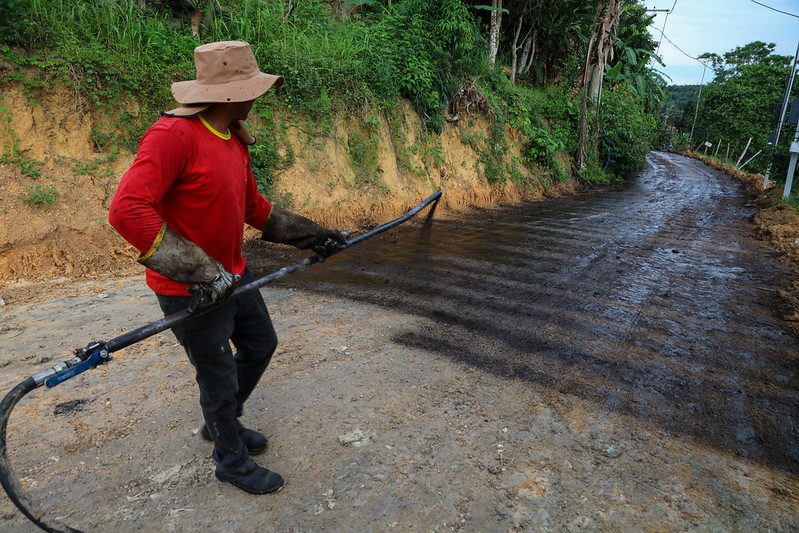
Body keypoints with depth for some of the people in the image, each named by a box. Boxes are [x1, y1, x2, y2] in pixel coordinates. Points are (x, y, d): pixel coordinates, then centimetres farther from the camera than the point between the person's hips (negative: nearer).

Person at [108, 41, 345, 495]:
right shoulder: (173, 134, -23)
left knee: (262, 344, 23)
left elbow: (255, 206, 15)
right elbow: (127, 210, -32)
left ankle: (221, 422, 47)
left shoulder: (235, 139, 5)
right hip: (190, 290, -9)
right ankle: (233, 461, 34)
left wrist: (312, 236, 13)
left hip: (234, 276, 9)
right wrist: (201, 272, -33)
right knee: (220, 378, 7)